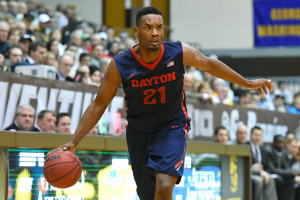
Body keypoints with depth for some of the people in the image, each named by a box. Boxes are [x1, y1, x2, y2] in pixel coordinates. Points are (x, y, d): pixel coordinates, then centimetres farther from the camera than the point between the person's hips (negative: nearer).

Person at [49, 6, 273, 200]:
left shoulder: (180, 53, -17)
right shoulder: (120, 65, -18)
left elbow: (208, 64, 4)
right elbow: (99, 104, -8)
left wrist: (247, 83, 12)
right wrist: (74, 142, -14)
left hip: (172, 128, -1)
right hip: (139, 133, 2)